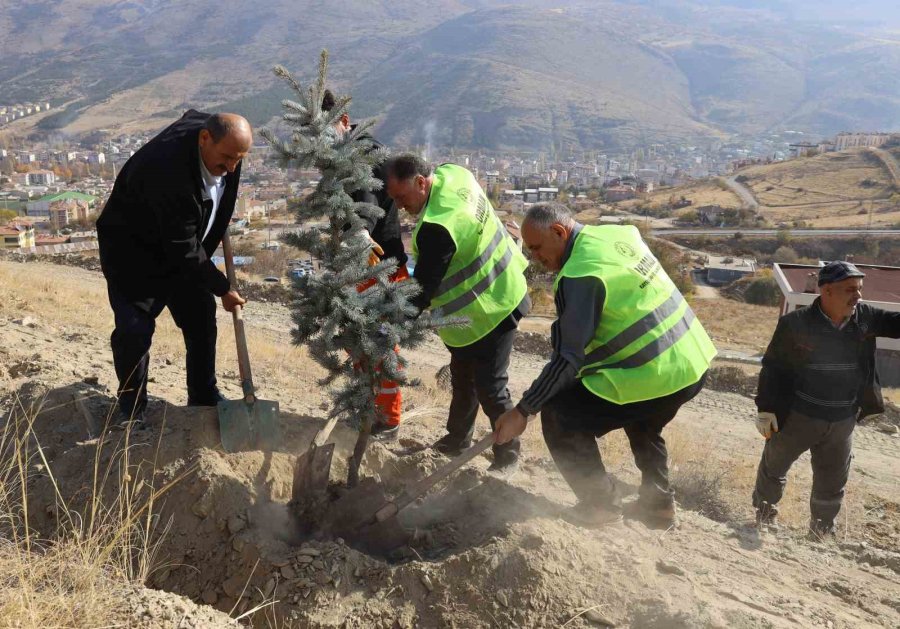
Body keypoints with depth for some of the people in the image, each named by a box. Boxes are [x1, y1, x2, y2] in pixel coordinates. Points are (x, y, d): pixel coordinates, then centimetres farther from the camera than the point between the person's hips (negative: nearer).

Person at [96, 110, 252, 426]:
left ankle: (204, 398, 24)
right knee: (134, 330, -12)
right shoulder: (169, 170, -38)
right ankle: (132, 409, 10)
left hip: (181, 246, 7)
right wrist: (222, 288, -20)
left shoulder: (217, 132, -16)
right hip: (133, 249, -7)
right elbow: (184, 250, -31)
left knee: (201, 319, 8)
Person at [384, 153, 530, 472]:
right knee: (462, 377, 19)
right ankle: (457, 440, 35)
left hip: (490, 307, -10)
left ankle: (507, 456, 19)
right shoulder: (452, 173, -6)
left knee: (489, 387, 1)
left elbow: (423, 289, -26)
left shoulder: (437, 228, -32)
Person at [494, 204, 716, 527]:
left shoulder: (579, 276, -19)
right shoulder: (621, 233, 7)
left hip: (656, 379, -9)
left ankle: (600, 504, 14)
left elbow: (568, 359, -20)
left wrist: (523, 410, -14)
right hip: (695, 361, 9)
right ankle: (658, 503, 39)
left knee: (557, 417, 2)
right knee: (643, 424, 36)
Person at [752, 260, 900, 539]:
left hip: (842, 422, 4)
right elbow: (772, 367, -13)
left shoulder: (865, 317, -7)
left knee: (832, 482, 20)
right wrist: (766, 409, -12)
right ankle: (763, 520, 41)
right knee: (773, 469, 16)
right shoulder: (796, 323, -19)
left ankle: (822, 531, 43)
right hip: (796, 418, -4)